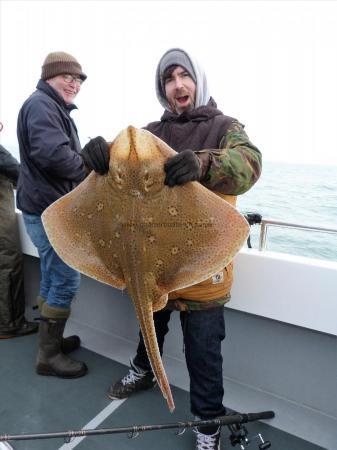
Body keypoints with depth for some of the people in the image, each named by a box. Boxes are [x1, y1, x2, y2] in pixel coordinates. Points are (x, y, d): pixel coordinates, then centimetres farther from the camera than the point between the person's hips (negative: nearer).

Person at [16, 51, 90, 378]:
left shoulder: (53, 107, 22)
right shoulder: (41, 105, -12)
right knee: (66, 281, -4)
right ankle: (49, 355, 11)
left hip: (48, 207, 11)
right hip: (47, 210, -11)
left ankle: (51, 339, 33)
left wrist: (88, 161, 2)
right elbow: (54, 155, -27)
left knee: (52, 279, 17)